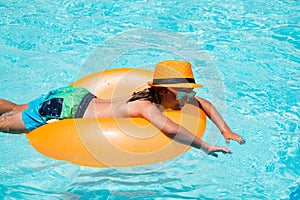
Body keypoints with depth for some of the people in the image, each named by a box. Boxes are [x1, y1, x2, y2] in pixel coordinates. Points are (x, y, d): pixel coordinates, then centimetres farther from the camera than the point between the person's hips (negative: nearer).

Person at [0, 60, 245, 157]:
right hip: (67, 107, -8)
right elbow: (169, 128, -53)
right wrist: (206, 147, -43)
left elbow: (206, 104, 2)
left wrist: (225, 130, -10)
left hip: (81, 97, 8)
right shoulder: (147, 106, -35)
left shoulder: (174, 97, -11)